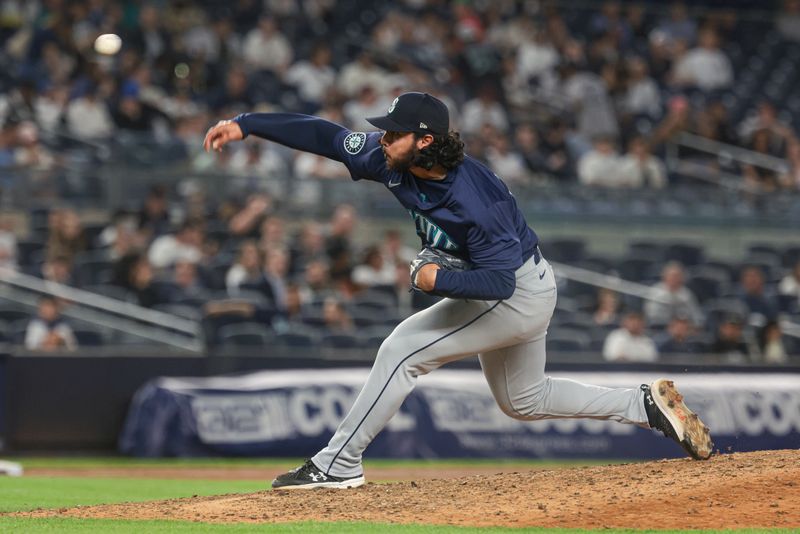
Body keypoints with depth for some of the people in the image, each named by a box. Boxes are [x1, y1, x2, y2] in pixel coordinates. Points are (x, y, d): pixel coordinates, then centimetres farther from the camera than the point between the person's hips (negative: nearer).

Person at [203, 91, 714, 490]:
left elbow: (499, 282, -32)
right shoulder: (393, 161, -14)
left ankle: (339, 464, -9)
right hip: (509, 290, 10)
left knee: (403, 350, -15)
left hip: (519, 294, -10)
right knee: (523, 399, 23)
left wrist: (438, 280, -33)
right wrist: (245, 124, -17)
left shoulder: (473, 201, -35)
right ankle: (649, 404, 24)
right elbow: (326, 136, -12)